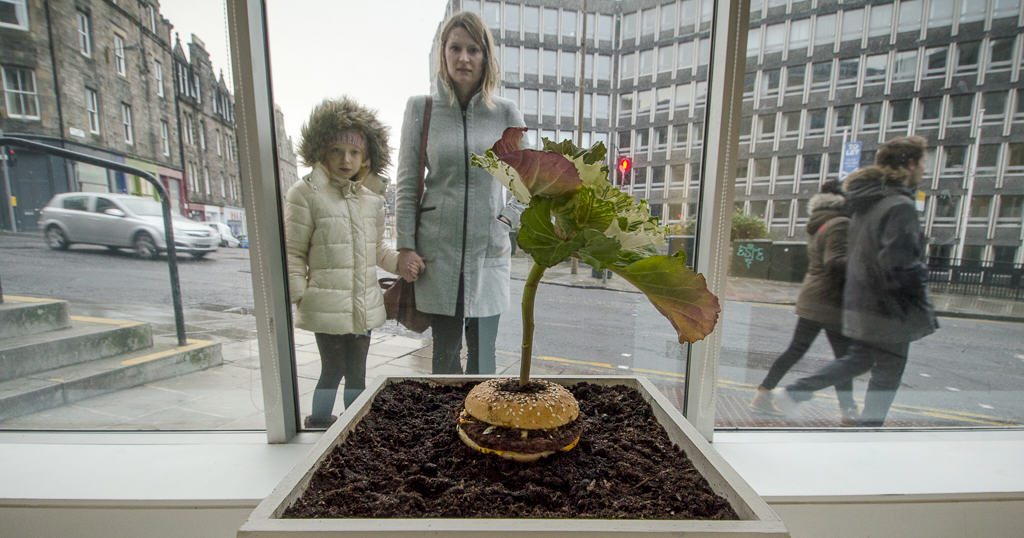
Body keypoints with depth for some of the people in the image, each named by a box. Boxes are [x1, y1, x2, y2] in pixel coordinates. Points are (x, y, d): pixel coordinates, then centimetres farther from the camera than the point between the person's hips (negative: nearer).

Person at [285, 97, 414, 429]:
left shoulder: (372, 200, 8)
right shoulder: (305, 194, -8)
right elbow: (293, 254, -6)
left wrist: (400, 263, -2)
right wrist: (301, 297, -10)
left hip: (364, 307, 5)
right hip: (326, 308, -5)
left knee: (356, 373, 18)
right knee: (332, 371, 8)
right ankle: (318, 423, 31)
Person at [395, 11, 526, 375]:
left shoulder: (506, 114, 6)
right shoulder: (421, 109, 4)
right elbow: (407, 184, 3)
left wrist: (509, 218, -1)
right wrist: (405, 246, -2)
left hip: (489, 251, 1)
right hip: (437, 250, 0)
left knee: (483, 353, 7)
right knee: (445, 352, 9)